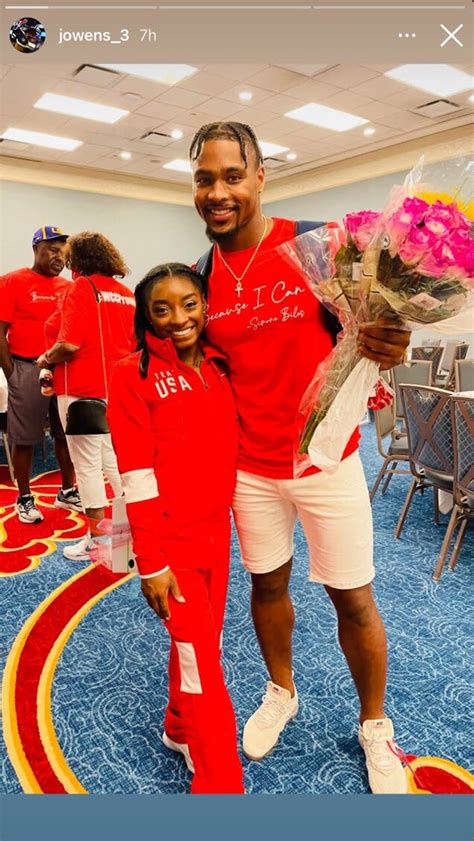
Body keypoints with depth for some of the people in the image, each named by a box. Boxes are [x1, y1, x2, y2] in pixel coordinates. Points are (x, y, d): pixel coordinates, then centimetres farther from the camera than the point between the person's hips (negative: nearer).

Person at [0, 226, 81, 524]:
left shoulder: (69, 287, 9)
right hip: (28, 369, -4)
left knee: (67, 433, 11)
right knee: (25, 439, 5)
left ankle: (67, 491, 26)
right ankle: (24, 499, 19)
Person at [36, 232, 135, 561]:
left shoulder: (82, 287, -11)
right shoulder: (127, 293, 8)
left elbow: (69, 344, -19)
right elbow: (134, 343, 14)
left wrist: (46, 359, -2)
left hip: (83, 389, -7)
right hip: (117, 387, 7)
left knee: (87, 463, 3)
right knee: (114, 459, 18)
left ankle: (97, 539, 12)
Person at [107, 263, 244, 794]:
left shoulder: (218, 368, 4)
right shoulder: (134, 376, -13)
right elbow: (137, 478, -15)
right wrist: (152, 563, -14)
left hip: (217, 530, 6)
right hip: (172, 538, -6)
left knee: (201, 643, 19)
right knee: (201, 659, 2)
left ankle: (180, 729, 45)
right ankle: (221, 782, 21)